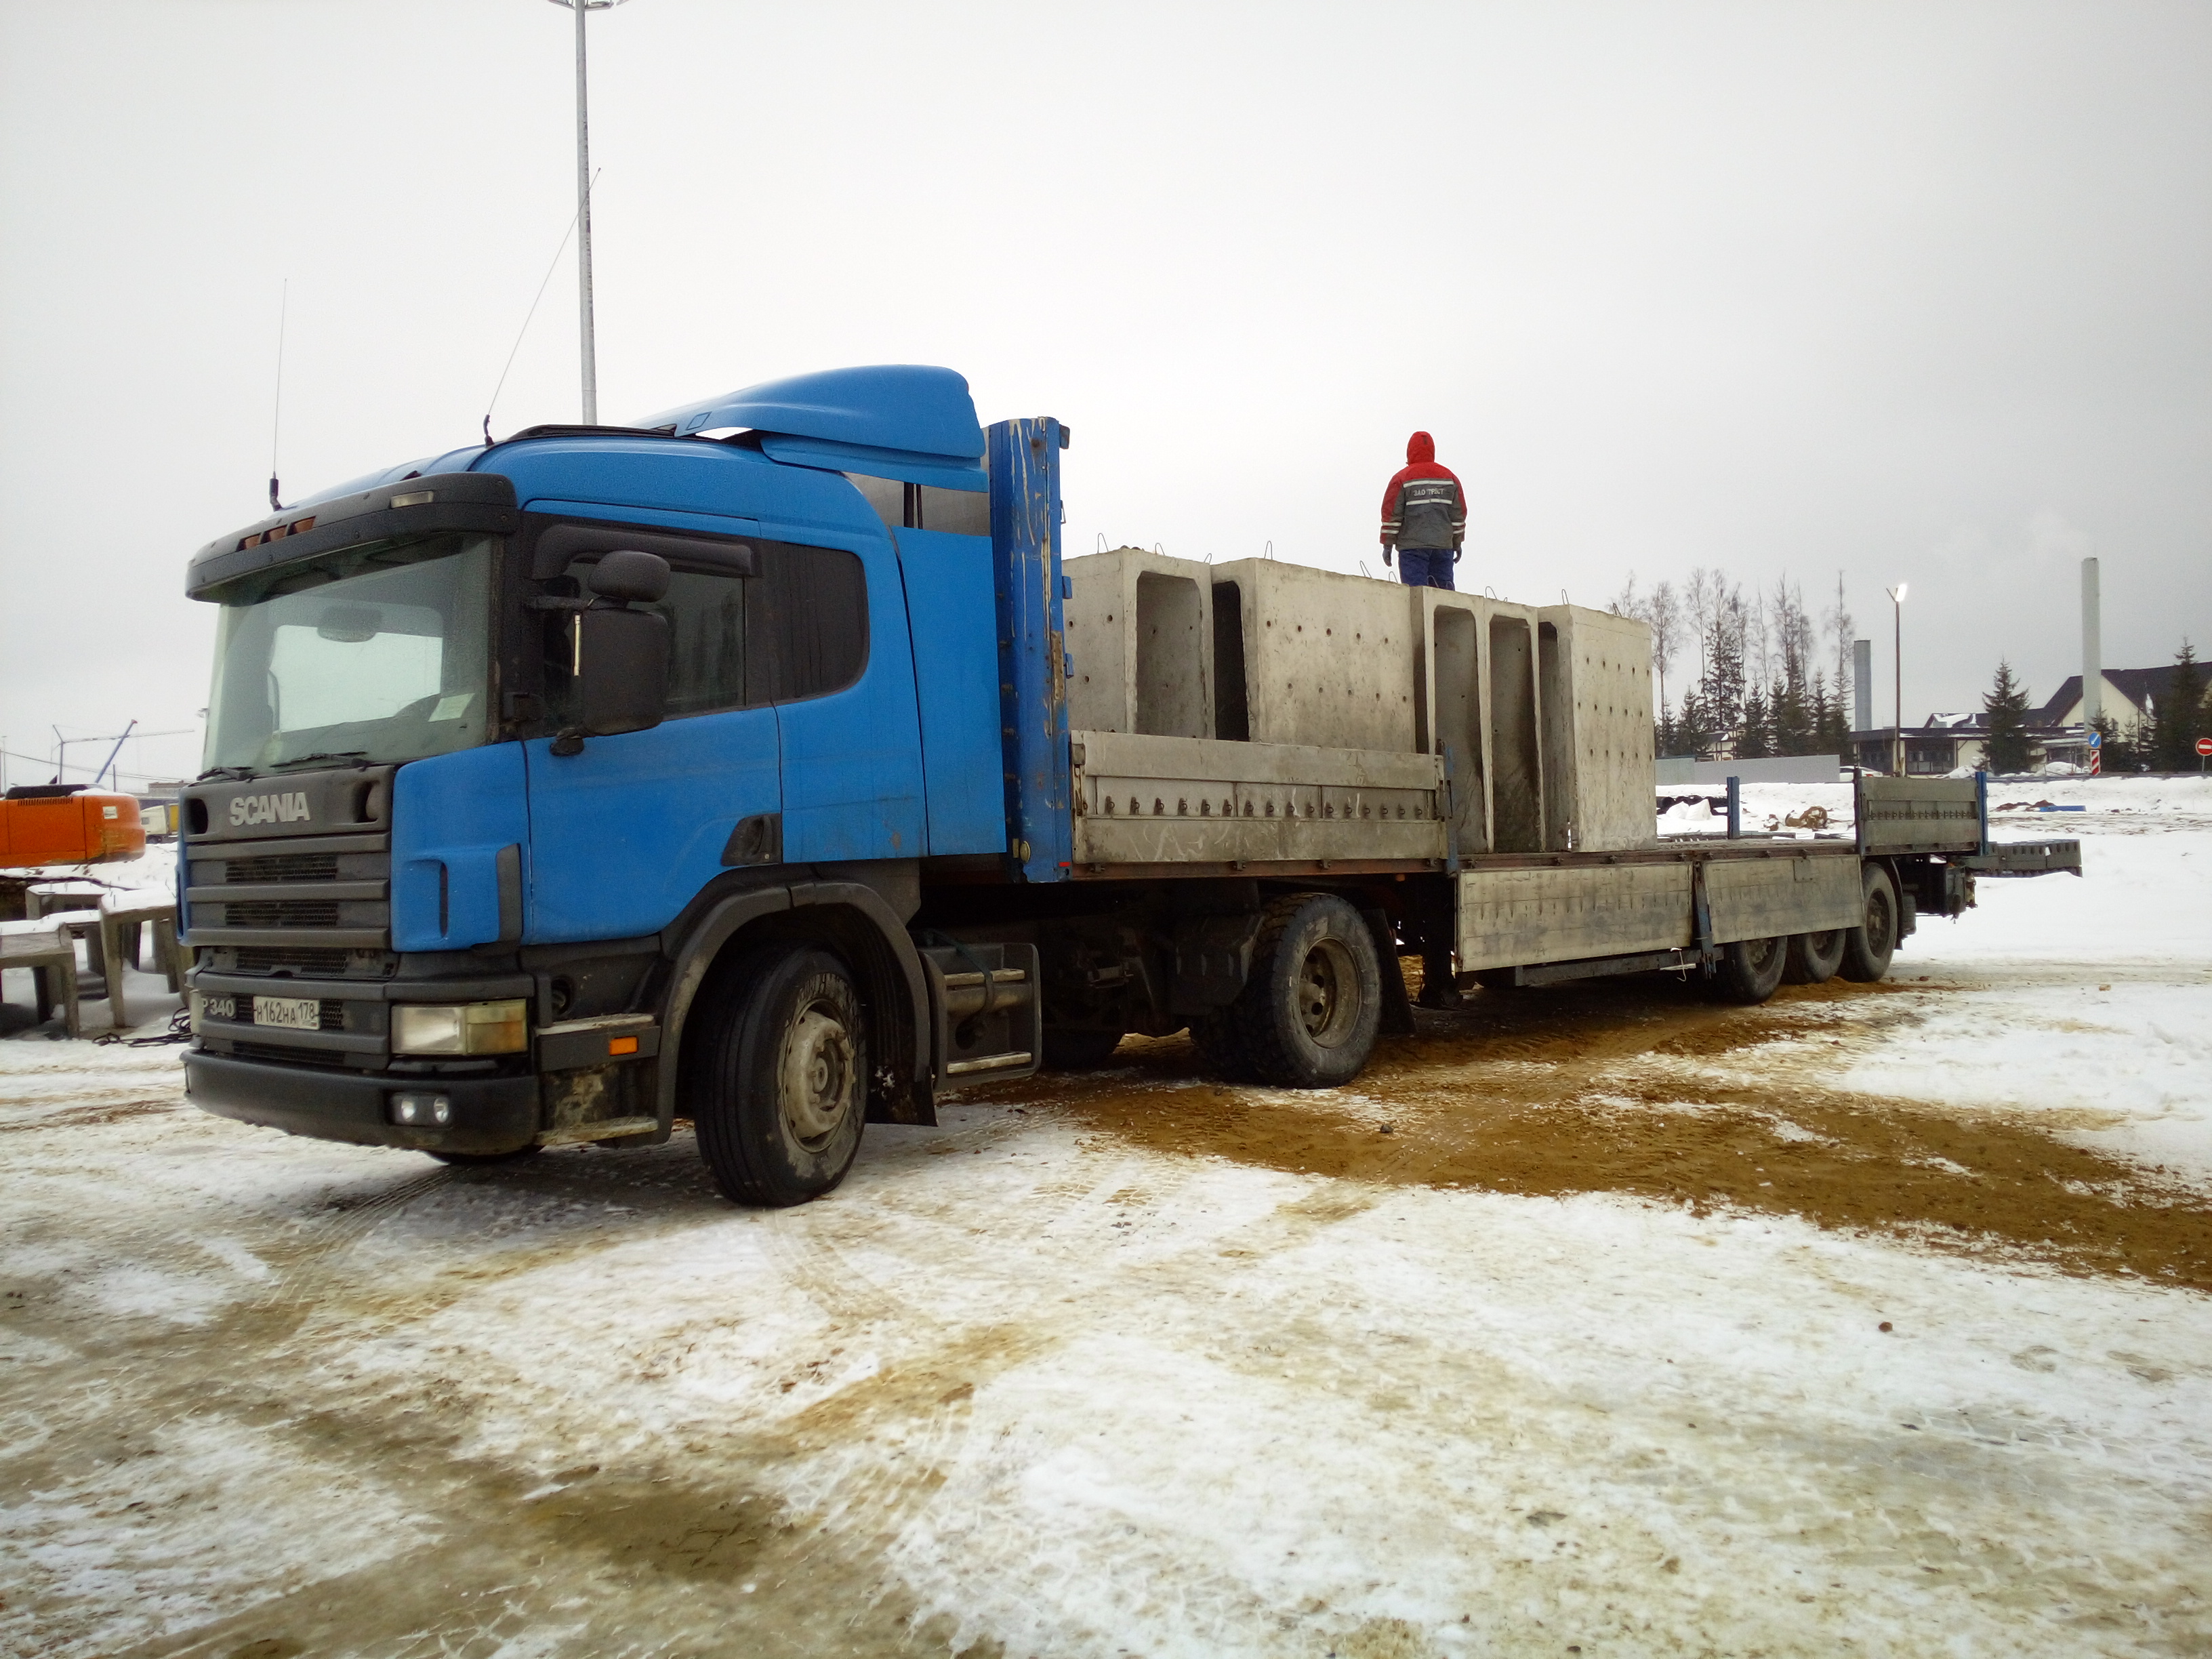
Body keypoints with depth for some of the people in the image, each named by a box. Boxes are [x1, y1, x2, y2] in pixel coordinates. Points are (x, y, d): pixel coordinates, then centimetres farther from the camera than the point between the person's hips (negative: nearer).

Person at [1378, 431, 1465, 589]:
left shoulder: (1402, 479, -2)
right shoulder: (1450, 477, 10)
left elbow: (1392, 514, -4)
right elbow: (1459, 514, 11)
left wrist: (1387, 545, 2)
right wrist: (1457, 543, 17)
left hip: (1412, 546, -4)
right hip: (1443, 546, 4)